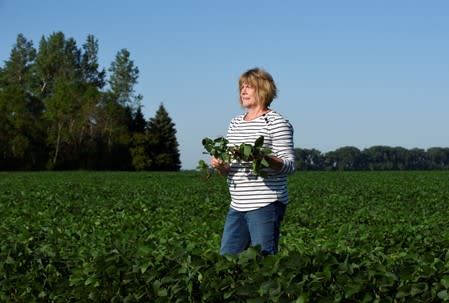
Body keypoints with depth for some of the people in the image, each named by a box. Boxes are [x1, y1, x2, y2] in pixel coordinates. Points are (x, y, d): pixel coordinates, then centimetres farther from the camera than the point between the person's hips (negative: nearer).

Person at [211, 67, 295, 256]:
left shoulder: (276, 123, -4)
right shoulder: (235, 123, 17)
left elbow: (290, 165, -9)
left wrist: (264, 159, -27)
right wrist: (220, 165, -4)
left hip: (266, 205, -7)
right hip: (237, 205, 7)